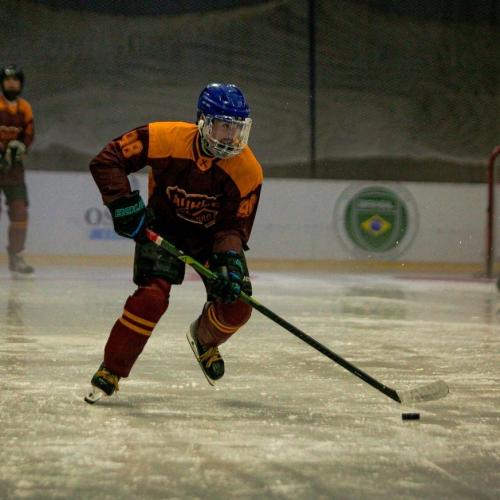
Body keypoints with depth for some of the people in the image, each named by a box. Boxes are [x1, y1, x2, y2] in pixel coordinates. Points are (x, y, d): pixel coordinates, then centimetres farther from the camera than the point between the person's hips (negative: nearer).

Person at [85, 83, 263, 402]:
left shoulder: (248, 171, -22)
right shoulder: (166, 138, -28)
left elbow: (234, 227, -18)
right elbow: (106, 161, -23)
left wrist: (229, 260, -36)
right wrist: (123, 204, -31)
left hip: (212, 233, 3)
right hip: (163, 226, -2)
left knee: (236, 306, -10)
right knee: (152, 296, -23)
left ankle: (204, 339, 27)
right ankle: (110, 373, -9)